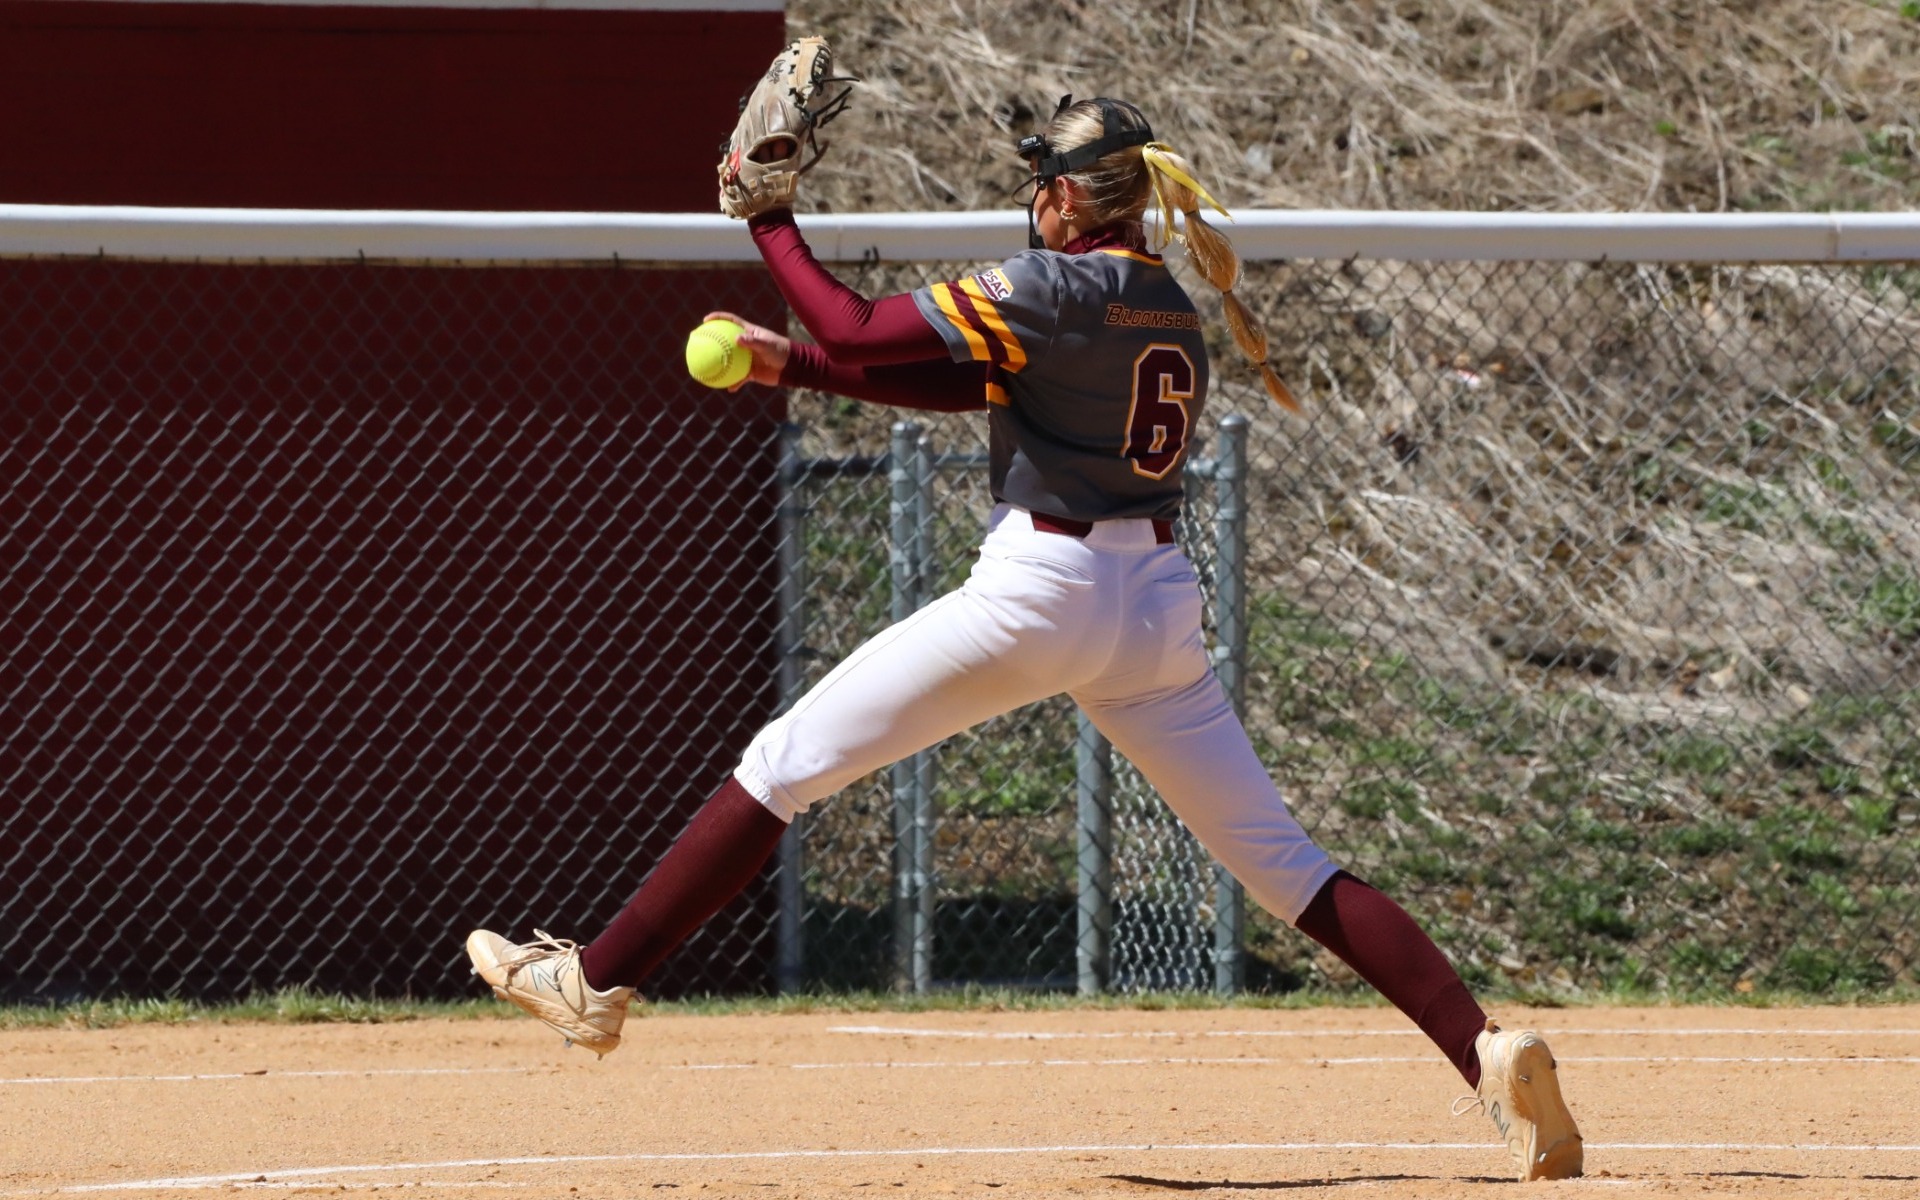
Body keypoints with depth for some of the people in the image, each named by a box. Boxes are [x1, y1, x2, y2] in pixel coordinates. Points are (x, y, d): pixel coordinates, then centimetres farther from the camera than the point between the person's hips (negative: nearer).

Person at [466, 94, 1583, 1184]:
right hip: (1160, 604, 7)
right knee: (1284, 861, 5)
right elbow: (959, 384, 21)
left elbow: (860, 330, -11)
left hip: (1038, 593, -7)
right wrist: (792, 365, 20)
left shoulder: (1055, 288, -9)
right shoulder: (1173, 307, 16)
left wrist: (769, 222, 3)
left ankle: (598, 981, 7)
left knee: (783, 766, 4)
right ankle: (1489, 1051, -10)